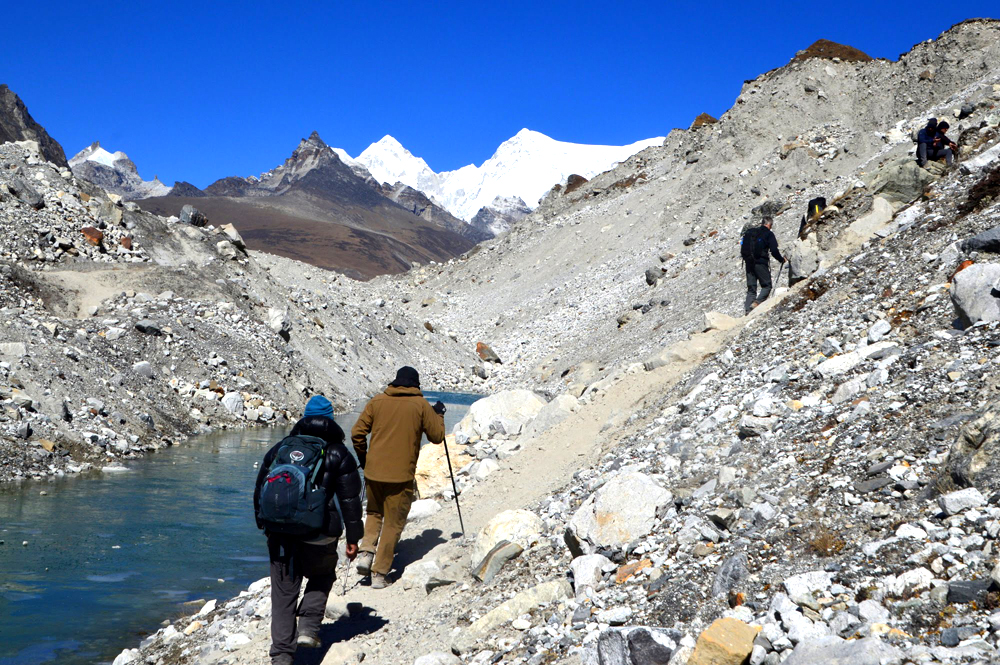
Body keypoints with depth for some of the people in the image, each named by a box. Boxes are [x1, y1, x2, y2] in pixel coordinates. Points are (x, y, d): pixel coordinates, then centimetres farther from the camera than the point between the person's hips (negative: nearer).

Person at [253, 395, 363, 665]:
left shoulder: (279, 448, 11)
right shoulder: (338, 453, 2)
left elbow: (260, 490, 16)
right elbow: (350, 499, -1)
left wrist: (265, 526, 27)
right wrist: (353, 537, 5)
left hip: (279, 534, 3)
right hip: (319, 535, -2)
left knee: (283, 592, 12)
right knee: (322, 576, 23)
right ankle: (308, 627, 6)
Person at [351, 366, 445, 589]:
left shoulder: (377, 401, 5)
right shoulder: (421, 405, -1)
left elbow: (357, 432, 2)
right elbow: (437, 436, 3)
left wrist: (363, 458, 16)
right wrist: (438, 414, 19)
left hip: (373, 471, 3)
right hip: (401, 475, -3)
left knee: (374, 512, 25)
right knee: (393, 524, 7)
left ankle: (366, 552, 6)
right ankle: (379, 574, 7)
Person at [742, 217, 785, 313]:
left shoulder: (750, 232, 15)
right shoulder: (769, 234, -2)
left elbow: (743, 249, 15)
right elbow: (774, 251, -7)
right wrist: (781, 259, 9)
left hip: (749, 263, 6)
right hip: (761, 262, -6)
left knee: (751, 289, 9)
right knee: (767, 286, 4)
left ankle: (748, 310, -1)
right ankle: (757, 302, -19)